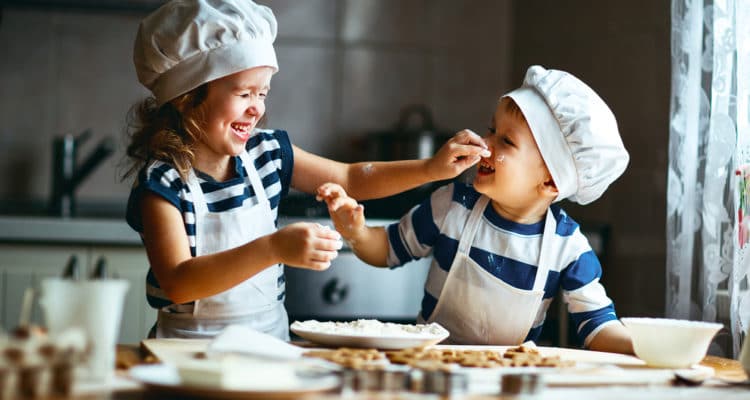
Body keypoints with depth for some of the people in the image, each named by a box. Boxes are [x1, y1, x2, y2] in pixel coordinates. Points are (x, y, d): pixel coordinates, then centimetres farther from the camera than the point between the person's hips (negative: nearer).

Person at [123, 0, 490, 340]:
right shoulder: (161, 179, -13)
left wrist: (433, 169, 4)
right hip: (194, 349, -5)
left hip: (270, 337, 5)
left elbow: (353, 179, 18)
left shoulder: (267, 151, 6)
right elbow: (177, 284, -24)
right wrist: (274, 249, -33)